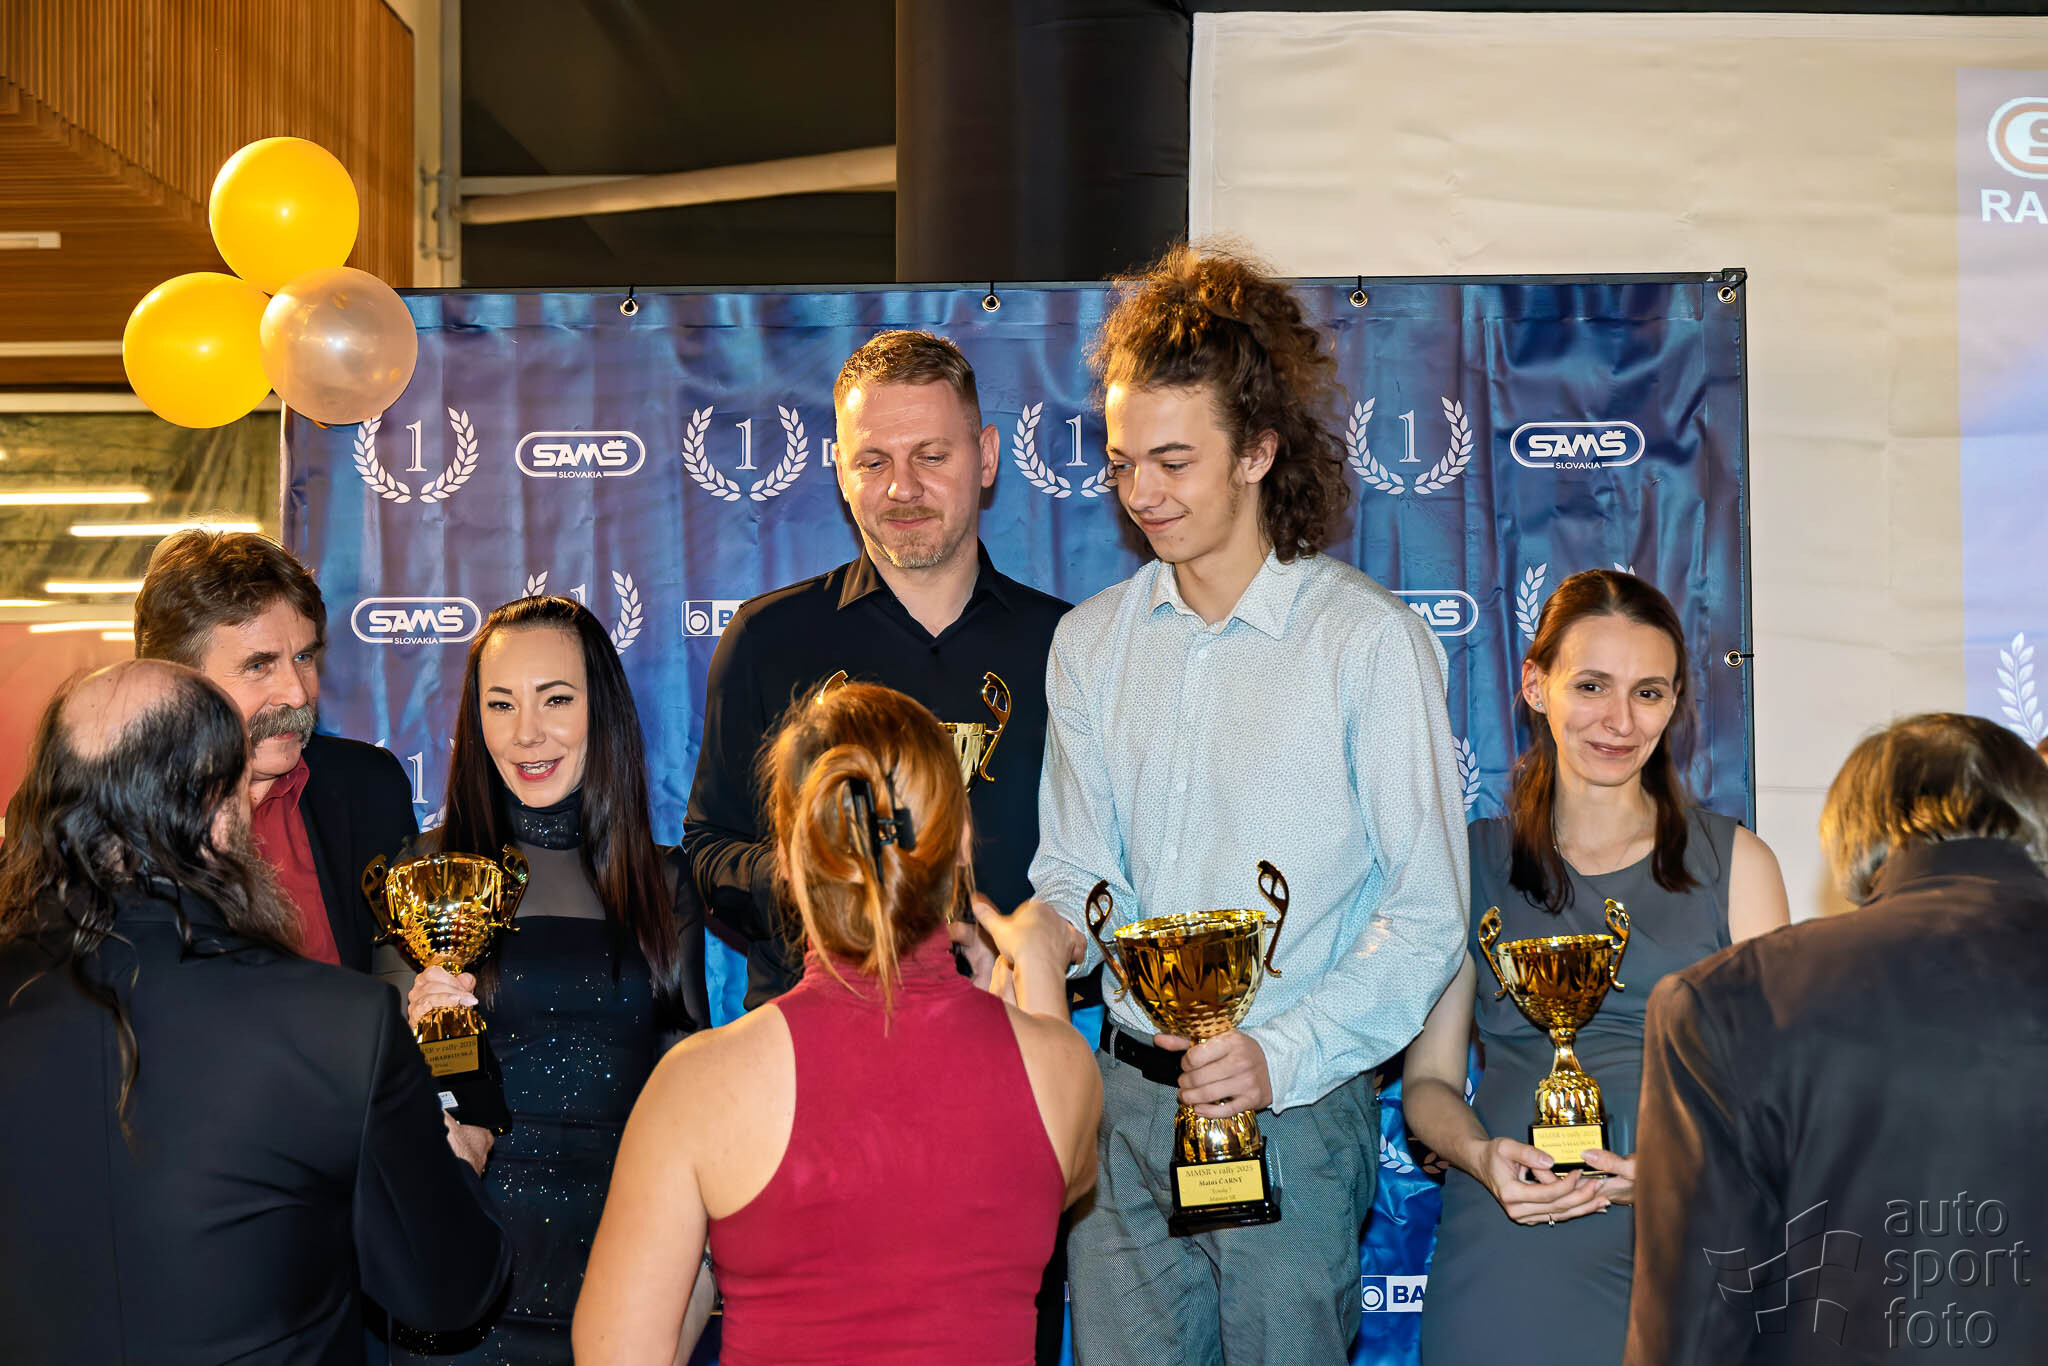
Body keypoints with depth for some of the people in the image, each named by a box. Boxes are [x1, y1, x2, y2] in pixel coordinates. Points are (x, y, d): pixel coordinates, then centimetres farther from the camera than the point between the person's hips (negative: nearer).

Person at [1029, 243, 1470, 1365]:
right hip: (1126, 1101, 4)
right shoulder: (1090, 642, 8)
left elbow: (1426, 915, -9)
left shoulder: (1369, 640, -8)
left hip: (1294, 1109, -4)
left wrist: (1282, 1058, -19)